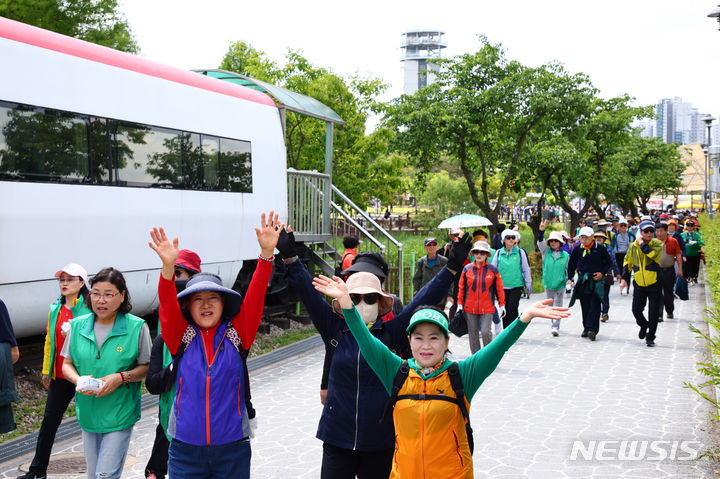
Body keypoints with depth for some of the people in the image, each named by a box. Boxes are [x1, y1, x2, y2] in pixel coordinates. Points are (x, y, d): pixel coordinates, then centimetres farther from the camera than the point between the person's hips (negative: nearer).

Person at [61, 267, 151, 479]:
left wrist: (121, 378, -21)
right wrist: (78, 380, -13)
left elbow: (147, 367, -4)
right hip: (88, 413, 4)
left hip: (120, 415, -4)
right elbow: (67, 364, 8)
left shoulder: (137, 327, -10)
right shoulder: (78, 326, 1)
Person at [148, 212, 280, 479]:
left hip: (233, 449, 0)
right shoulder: (181, 336, 0)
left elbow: (255, 297, -10)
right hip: (185, 449, 0)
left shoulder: (236, 333, 1)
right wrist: (168, 267, -33)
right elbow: (168, 306, -15)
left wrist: (266, 253, -23)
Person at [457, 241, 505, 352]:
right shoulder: (467, 269, 3)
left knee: (486, 332, -12)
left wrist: (502, 305, 3)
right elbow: (461, 288, 9)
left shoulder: (493, 270, 0)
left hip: (487, 309, -2)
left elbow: (499, 288, 5)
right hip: (470, 309, 2)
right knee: (473, 334, 7)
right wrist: (460, 304, 6)